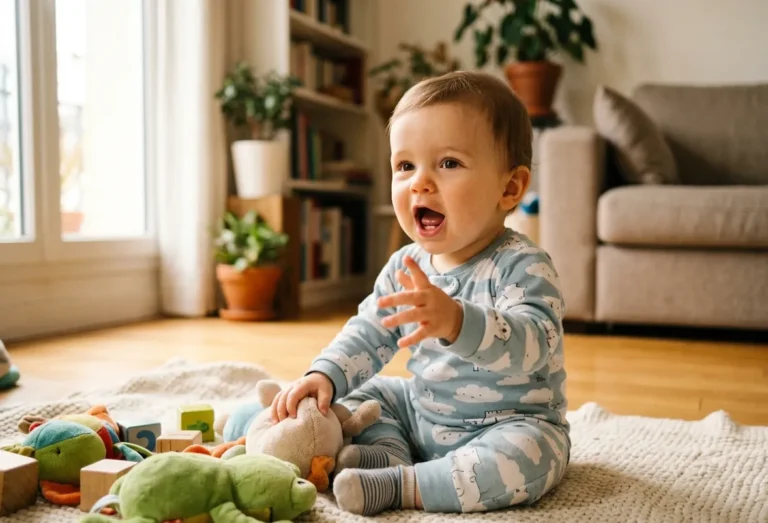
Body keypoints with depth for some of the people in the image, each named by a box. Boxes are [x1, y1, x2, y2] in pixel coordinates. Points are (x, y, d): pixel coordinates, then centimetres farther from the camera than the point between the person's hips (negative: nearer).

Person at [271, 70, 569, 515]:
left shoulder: (522, 266, -24)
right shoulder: (405, 268, -2)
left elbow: (532, 343, -40)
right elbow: (369, 335, 5)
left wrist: (456, 321, -58)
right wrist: (324, 376, -14)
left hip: (512, 423, -6)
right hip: (423, 414, 7)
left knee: (526, 454, -35)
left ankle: (401, 485, -24)